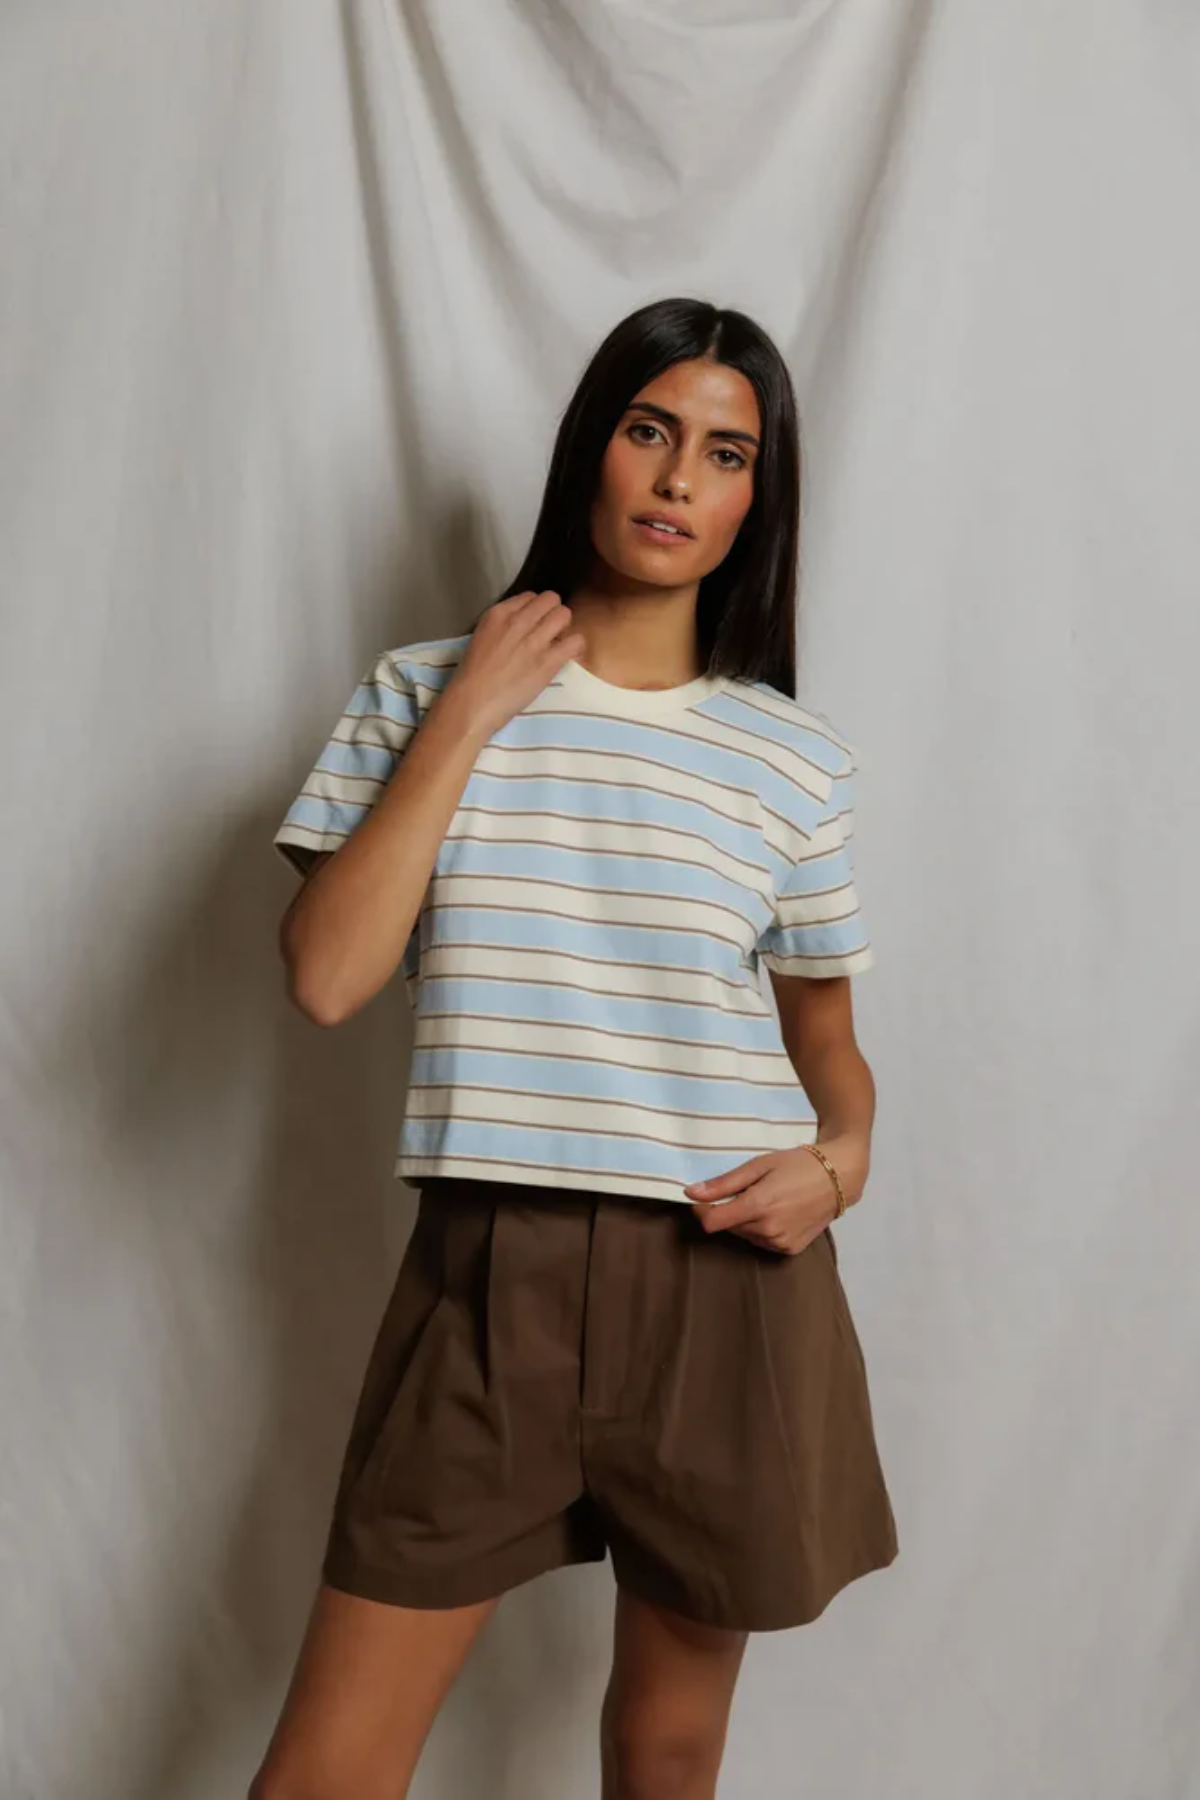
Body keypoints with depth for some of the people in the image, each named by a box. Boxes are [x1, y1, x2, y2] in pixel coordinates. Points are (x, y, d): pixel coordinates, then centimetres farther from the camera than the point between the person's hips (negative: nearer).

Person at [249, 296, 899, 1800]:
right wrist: (466, 717, -10)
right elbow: (325, 979, -10)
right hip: (489, 1273, 0)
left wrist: (842, 1159, -8)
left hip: (727, 1280, 1)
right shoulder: (420, 694, 2)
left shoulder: (796, 760, 4)